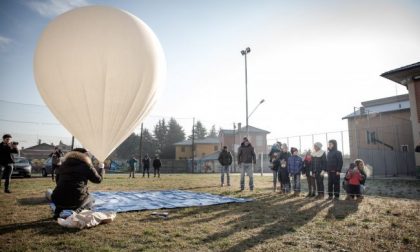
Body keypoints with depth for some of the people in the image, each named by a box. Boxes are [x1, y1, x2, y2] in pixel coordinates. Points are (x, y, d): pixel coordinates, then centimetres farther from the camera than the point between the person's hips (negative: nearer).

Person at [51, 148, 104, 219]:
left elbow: (58, 181, 25)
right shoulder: (86, 166, 0)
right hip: (76, 201, -5)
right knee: (90, 200, 27)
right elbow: (98, 179, 7)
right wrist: (101, 168, 25)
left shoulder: (63, 165, 15)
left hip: (58, 200, 5)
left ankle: (57, 212, 12)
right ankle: (77, 211, -6)